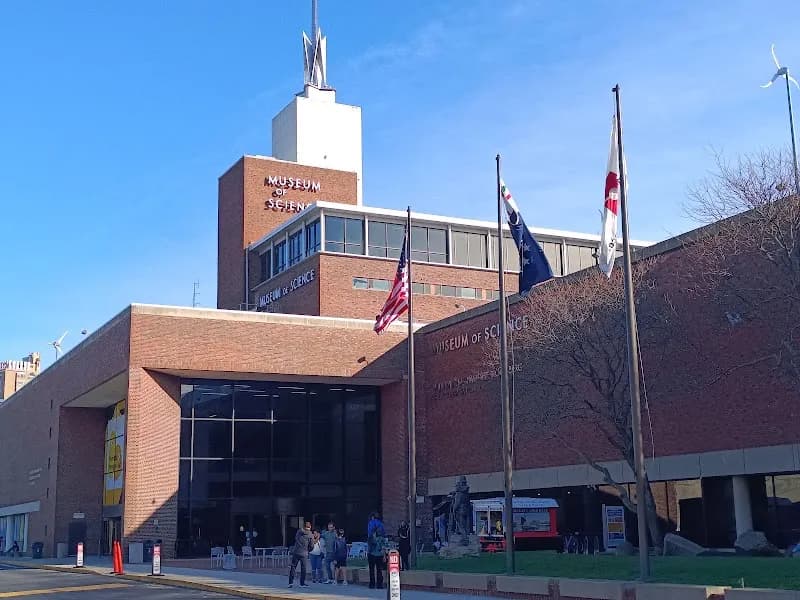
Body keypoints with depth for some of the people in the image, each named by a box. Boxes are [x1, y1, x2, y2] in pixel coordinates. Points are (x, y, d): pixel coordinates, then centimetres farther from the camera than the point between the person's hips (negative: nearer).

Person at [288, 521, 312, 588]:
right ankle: (302, 583, 7)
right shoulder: (309, 534, -5)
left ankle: (291, 582, 3)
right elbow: (311, 545, -1)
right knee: (303, 568, 6)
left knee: (293, 567, 8)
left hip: (296, 552, 2)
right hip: (304, 553, -2)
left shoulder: (299, 531, 2)